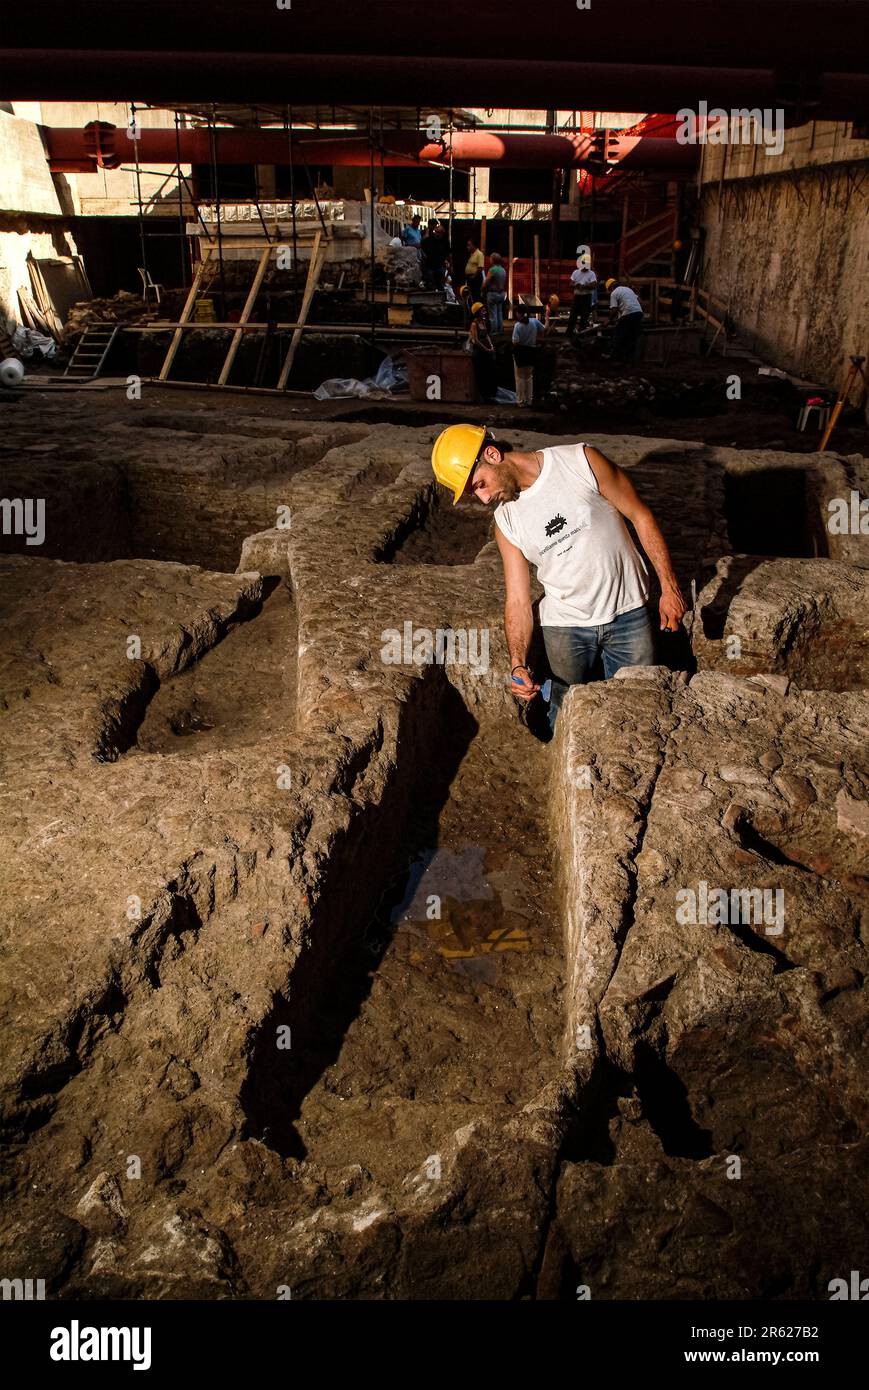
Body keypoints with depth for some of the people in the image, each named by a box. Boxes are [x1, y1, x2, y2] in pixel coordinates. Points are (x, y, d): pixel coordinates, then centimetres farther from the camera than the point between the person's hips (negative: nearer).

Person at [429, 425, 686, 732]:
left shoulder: (581, 461, -14)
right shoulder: (505, 522, -6)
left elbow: (640, 516, -6)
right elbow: (517, 600, -6)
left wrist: (669, 587, -7)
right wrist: (518, 665, -21)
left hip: (628, 613, -1)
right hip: (564, 625, 2)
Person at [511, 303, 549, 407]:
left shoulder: (517, 325, -19)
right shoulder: (534, 321, -7)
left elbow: (515, 342, -22)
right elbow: (545, 330, 1)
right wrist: (547, 316, 11)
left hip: (520, 352, -4)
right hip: (531, 351, 4)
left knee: (520, 377, 9)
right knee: (529, 377, 18)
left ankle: (521, 401, 13)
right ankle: (529, 400, 23)